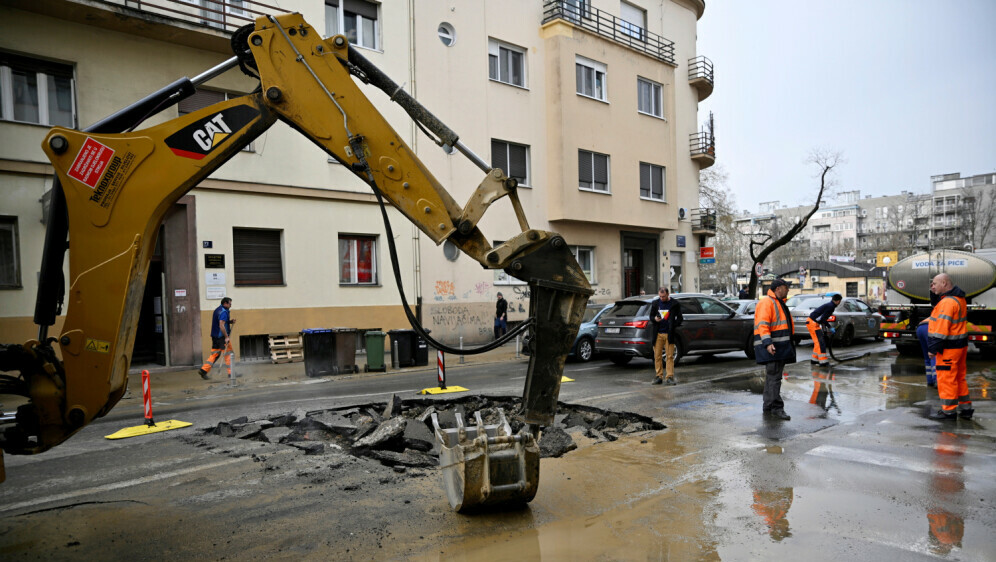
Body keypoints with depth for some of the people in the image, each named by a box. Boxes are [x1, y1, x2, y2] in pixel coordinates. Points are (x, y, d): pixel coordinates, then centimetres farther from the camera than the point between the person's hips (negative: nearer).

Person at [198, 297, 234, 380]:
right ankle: (231, 373, 3)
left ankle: (203, 370, 5)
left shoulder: (217, 310, 16)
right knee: (228, 354, -1)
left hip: (215, 336, 9)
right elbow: (221, 325, -24)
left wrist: (230, 321, 12)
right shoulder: (224, 312, -15)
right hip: (222, 336, -9)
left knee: (214, 354, 11)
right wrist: (227, 337, -23)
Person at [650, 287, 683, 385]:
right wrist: (654, 319, -7)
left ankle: (670, 377, 1)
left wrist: (672, 326, -12)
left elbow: (680, 318, 5)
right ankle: (658, 377, 9)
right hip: (658, 334, 2)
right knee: (657, 356, 2)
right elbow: (651, 316, 17)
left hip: (669, 334, -2)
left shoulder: (674, 304, 1)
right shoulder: (655, 303, 9)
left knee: (669, 356, -3)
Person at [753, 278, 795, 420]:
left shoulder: (779, 303, 23)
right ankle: (776, 408, -11)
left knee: (772, 377, 13)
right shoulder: (767, 302, -10)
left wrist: (788, 345, 25)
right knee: (774, 377, -11)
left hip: (779, 346, 11)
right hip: (771, 346, -11)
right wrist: (768, 343, -30)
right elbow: (763, 324, -20)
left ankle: (768, 408, 18)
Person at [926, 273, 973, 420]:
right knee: (959, 377, 18)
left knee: (946, 379, -2)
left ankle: (948, 410, 5)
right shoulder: (959, 298, 11)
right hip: (960, 345, 10)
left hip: (949, 348, -10)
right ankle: (965, 408, 25)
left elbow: (942, 327, -25)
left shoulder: (947, 302, -21)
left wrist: (933, 348, -22)